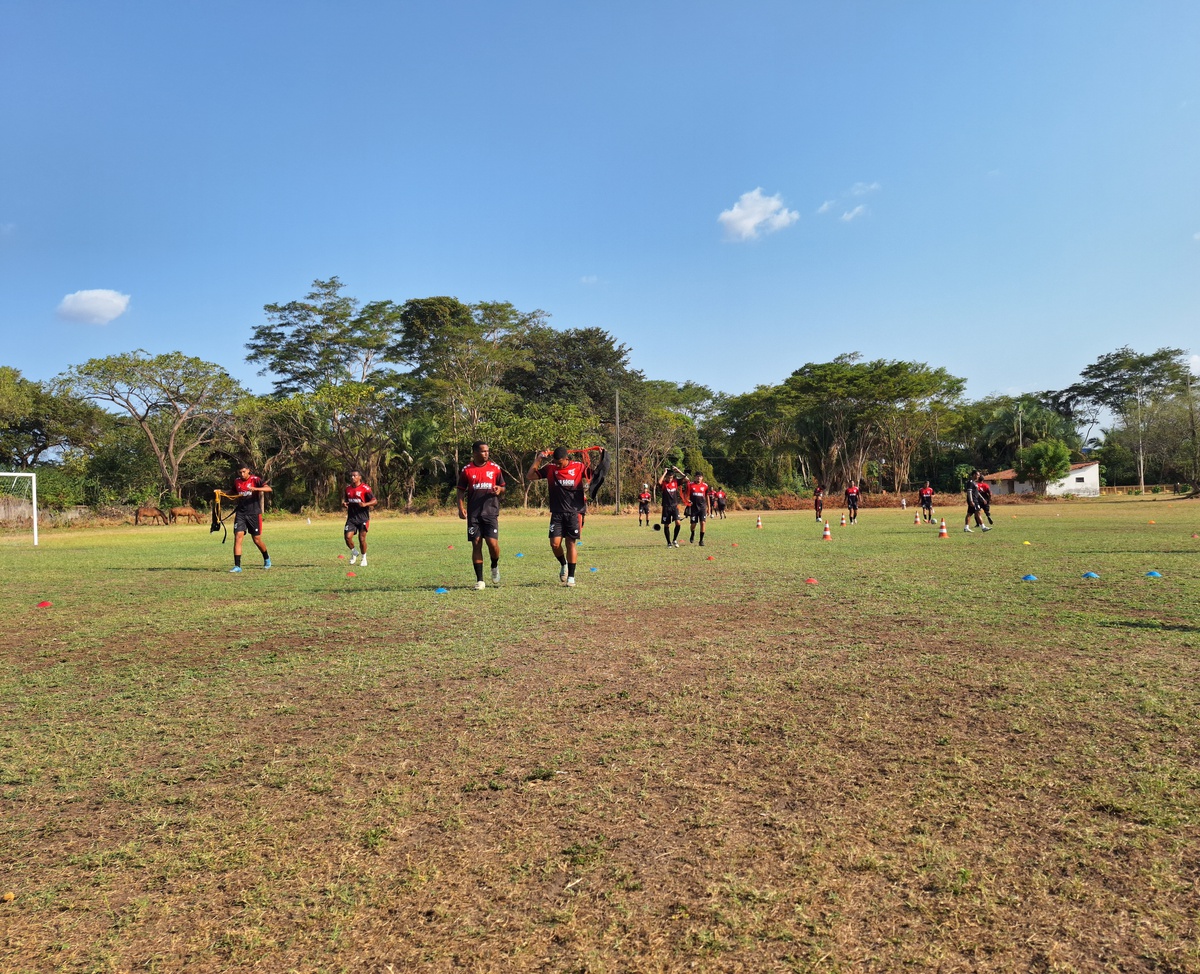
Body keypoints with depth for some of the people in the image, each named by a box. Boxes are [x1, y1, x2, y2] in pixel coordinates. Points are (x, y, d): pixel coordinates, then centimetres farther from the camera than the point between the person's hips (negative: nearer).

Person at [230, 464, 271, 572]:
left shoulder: (255, 480, -7)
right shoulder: (237, 482, 9)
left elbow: (268, 489, -22)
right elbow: (233, 492, 29)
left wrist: (255, 489, -37)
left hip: (254, 513, -3)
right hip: (240, 513, 3)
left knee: (257, 540, 4)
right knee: (238, 537, -11)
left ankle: (266, 558, 32)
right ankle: (237, 566, -9)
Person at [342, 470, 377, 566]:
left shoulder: (365, 488, -7)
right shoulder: (347, 488, 10)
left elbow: (375, 501, -8)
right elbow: (344, 500, 22)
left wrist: (365, 504, -25)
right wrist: (344, 504, -2)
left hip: (363, 517, -4)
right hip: (351, 517, 4)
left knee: (362, 539, -1)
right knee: (348, 537, -9)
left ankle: (364, 558, 19)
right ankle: (354, 553, 19)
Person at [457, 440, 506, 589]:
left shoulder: (495, 468, 6)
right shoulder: (467, 470, 4)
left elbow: (502, 488, 15)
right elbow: (461, 490, 8)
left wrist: (499, 490, -9)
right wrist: (460, 507, -5)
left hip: (491, 512, 0)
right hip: (473, 514, 0)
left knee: (493, 543, -10)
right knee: (476, 545, 0)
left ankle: (495, 566, 23)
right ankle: (479, 580, 7)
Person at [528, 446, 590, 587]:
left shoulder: (579, 467, 0)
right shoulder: (550, 468, 5)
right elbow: (530, 476, 6)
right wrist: (538, 459, 0)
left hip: (574, 512, -2)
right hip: (557, 513, 2)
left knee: (571, 543, -2)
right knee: (555, 543, -7)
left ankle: (571, 576, 7)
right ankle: (563, 564, 24)